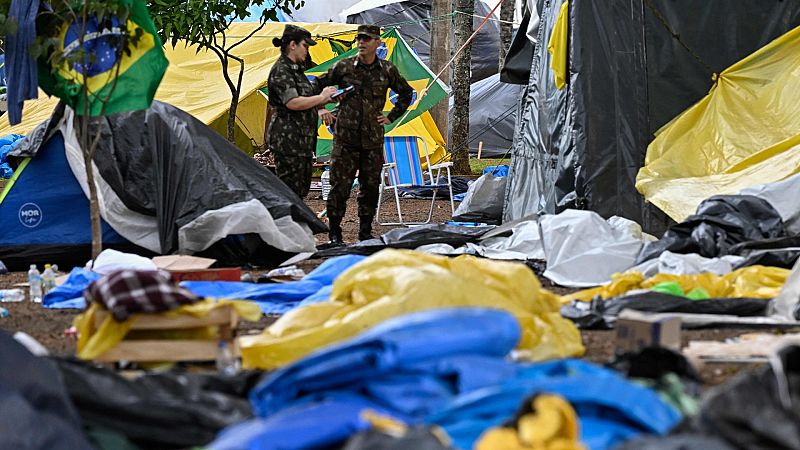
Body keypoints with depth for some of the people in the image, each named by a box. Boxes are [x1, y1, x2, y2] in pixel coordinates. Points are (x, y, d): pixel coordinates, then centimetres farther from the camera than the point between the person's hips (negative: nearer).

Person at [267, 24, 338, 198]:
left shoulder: (296, 69, 19)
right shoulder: (281, 71, -13)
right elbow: (293, 103, -25)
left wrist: (327, 99, 11)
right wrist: (321, 97, -15)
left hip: (302, 141, 10)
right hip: (288, 139, -10)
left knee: (301, 188, 13)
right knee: (290, 189, -10)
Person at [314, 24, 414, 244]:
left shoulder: (387, 70, 5)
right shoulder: (343, 67, -1)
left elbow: (406, 93, 21)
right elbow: (318, 86, 11)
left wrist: (391, 117, 13)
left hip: (373, 140, 2)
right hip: (345, 137, -2)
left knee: (370, 187, 6)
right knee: (340, 186, -4)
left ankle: (365, 232, 16)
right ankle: (334, 234, 3)